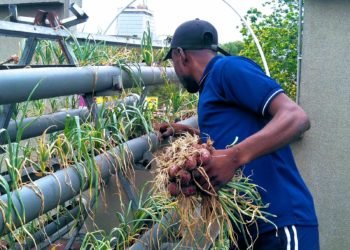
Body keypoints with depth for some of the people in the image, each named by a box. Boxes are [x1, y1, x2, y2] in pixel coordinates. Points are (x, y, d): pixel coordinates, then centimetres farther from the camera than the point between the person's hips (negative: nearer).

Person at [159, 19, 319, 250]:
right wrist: (190, 134, 23)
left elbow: (296, 118, -18)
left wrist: (234, 157, -29)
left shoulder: (227, 67, -9)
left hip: (280, 220, -9)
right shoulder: (213, 85, 18)